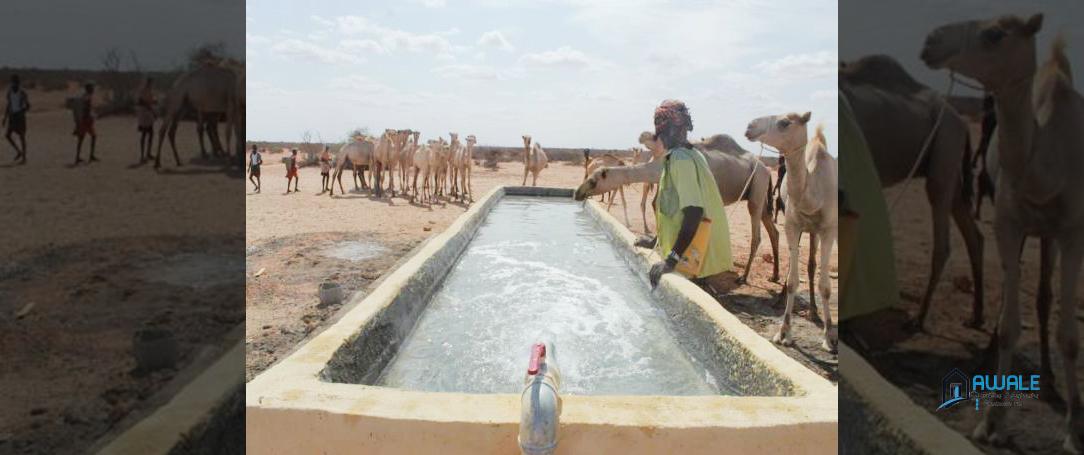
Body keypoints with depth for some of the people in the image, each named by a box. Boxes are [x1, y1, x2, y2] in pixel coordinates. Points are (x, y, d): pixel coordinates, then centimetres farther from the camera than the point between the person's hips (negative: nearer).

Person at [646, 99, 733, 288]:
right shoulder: (690, 154, 12)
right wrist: (658, 241, 27)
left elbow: (694, 211, -28)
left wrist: (672, 260, -30)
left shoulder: (681, 159, -17)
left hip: (690, 262, -9)